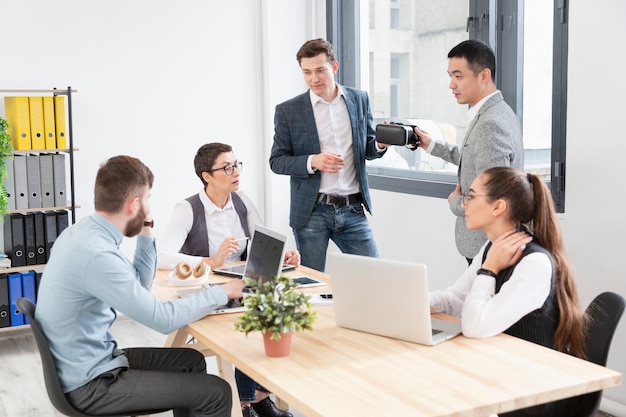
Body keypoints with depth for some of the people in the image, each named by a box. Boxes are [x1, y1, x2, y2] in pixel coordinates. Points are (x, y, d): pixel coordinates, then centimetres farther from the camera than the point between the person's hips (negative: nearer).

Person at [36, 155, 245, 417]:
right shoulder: (95, 254, -28)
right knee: (217, 393, -9)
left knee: (191, 360, 19)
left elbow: (139, 287, 14)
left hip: (84, 364, 10)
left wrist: (145, 231, 4)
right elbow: (163, 319, -24)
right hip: (89, 384, -10)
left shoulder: (83, 232, 2)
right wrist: (223, 292, -13)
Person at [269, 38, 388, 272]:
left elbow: (367, 150, 14)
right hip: (312, 211, -2)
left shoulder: (359, 100, 7)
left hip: (352, 209, 2)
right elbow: (276, 161, 0)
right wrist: (312, 161, -17)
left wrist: (380, 144, -10)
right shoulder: (288, 111, -1)